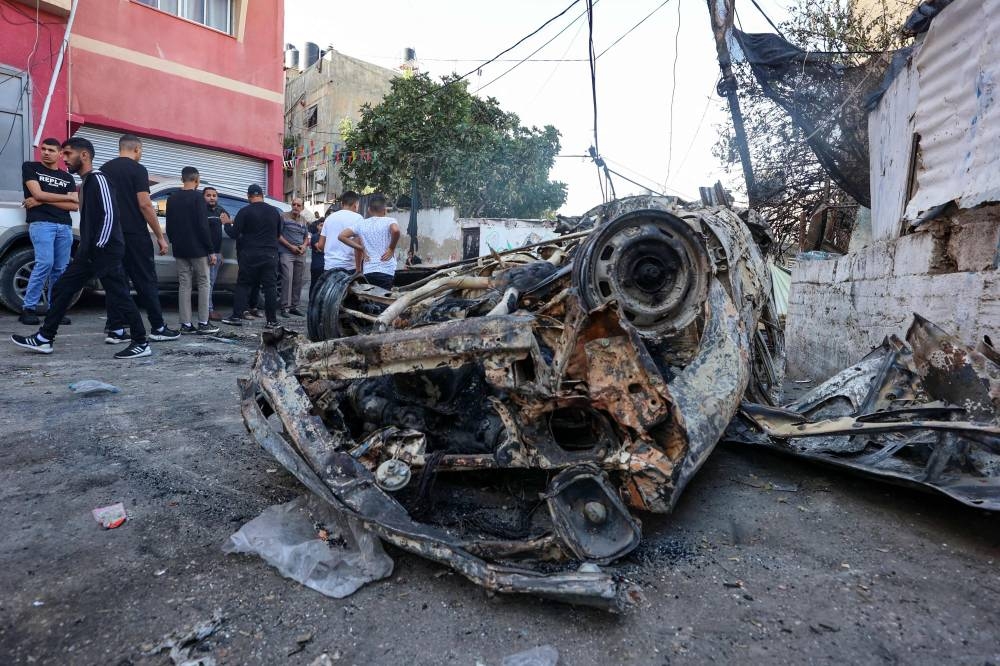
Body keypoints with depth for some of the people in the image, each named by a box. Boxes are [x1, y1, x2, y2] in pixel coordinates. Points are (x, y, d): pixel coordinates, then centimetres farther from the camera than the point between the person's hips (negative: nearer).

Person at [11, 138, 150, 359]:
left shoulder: (99, 179, -9)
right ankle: (44, 339, 19)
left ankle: (141, 344, -2)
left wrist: (99, 247, -19)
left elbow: (110, 214, -19)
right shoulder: (86, 182, 21)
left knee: (118, 298, -8)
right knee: (61, 289, 11)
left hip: (106, 252, -10)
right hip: (89, 252, 10)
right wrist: (85, 247, 19)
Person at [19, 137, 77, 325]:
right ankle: (28, 308, -12)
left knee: (60, 269, 0)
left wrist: (43, 201, -4)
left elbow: (73, 206, 8)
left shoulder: (67, 177, 20)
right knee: (45, 263, -20)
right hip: (41, 223, -4)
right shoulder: (30, 167, 12)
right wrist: (68, 196, 7)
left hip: (65, 226, 4)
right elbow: (38, 194, -2)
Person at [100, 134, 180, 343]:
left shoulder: (104, 169, 14)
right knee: (146, 281, -1)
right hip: (135, 235, -7)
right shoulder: (137, 169, -7)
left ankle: (115, 330, 5)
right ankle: (158, 328, 3)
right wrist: (160, 236, -10)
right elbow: (145, 204, -14)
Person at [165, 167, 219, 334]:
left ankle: (186, 324, 4)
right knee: (204, 284, 0)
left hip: (180, 250, 6)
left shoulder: (172, 199, 12)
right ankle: (203, 324, -3)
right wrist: (211, 251, -11)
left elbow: (169, 226, 15)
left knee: (184, 285, 6)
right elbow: (203, 226, -14)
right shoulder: (198, 197, -9)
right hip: (198, 250, -6)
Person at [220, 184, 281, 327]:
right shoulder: (274, 211, 7)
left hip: (250, 254, -2)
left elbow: (233, 234, -4)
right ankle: (272, 320, 2)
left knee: (242, 285, 7)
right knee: (270, 286, 3)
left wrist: (227, 223, 14)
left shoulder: (245, 211, -5)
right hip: (270, 254, 2)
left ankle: (237, 316, 5)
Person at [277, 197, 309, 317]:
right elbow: (278, 235, -3)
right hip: (286, 253, -5)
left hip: (300, 254, 5)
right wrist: (291, 247, -12)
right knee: (287, 279, -14)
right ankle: (285, 307, -12)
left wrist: (304, 246, 1)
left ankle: (294, 306, 15)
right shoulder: (284, 217, 1)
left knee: (298, 281, 6)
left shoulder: (304, 220, 17)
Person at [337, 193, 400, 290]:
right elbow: (395, 230, -26)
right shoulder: (389, 221, -3)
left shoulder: (362, 224, 9)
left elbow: (341, 236, 6)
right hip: (385, 271, -4)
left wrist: (361, 248, 8)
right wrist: (391, 248, -10)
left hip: (367, 271, 4)